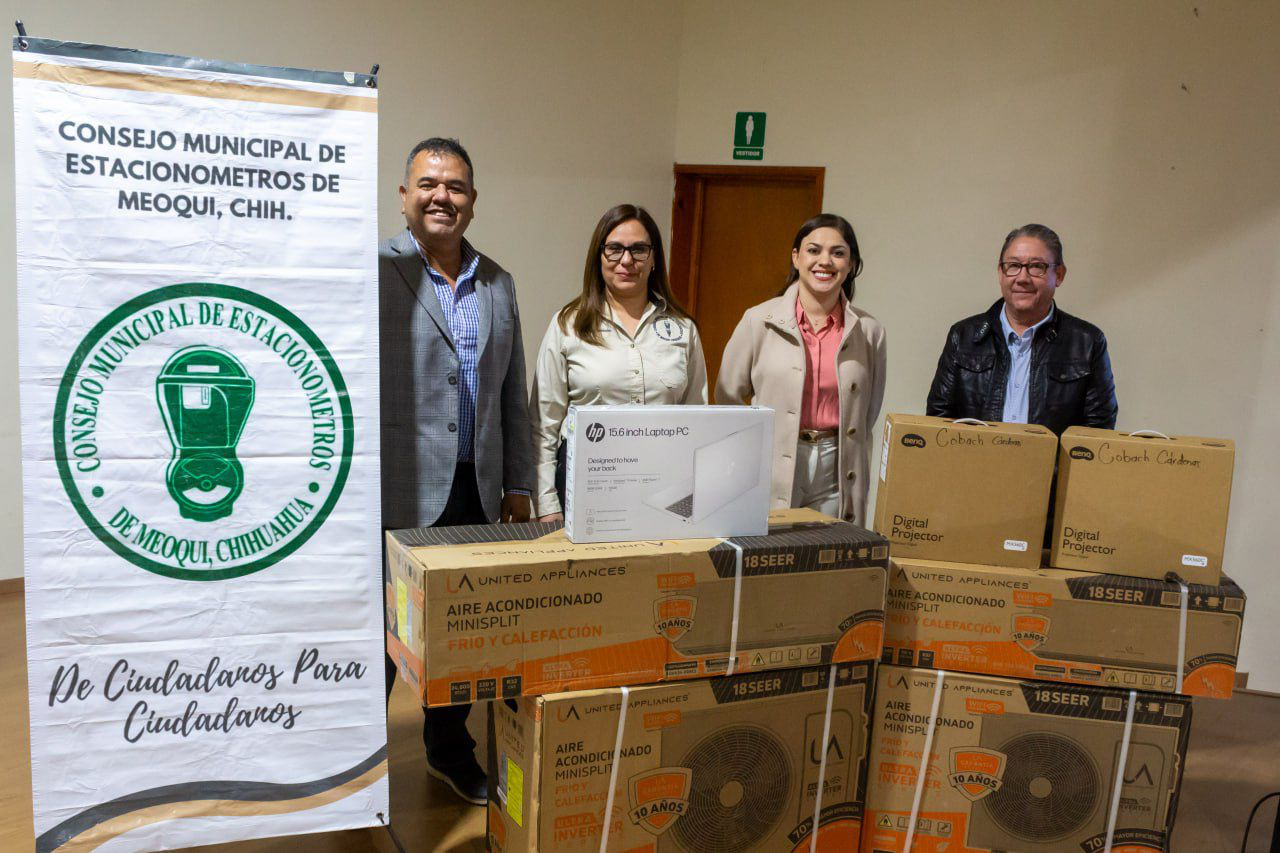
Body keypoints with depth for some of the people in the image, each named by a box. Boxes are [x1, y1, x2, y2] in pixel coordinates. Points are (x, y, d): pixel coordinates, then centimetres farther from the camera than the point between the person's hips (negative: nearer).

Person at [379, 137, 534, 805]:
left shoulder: (498, 284, 11)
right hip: (395, 495, -5)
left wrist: (518, 485, 13)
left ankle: (449, 750, 38)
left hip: (476, 494, 5)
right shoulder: (373, 270, -7)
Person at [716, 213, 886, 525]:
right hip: (771, 476, -1)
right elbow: (728, 398, 5)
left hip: (836, 477, 2)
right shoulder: (759, 320, -2)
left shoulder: (869, 331, 4)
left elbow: (869, 413, 13)